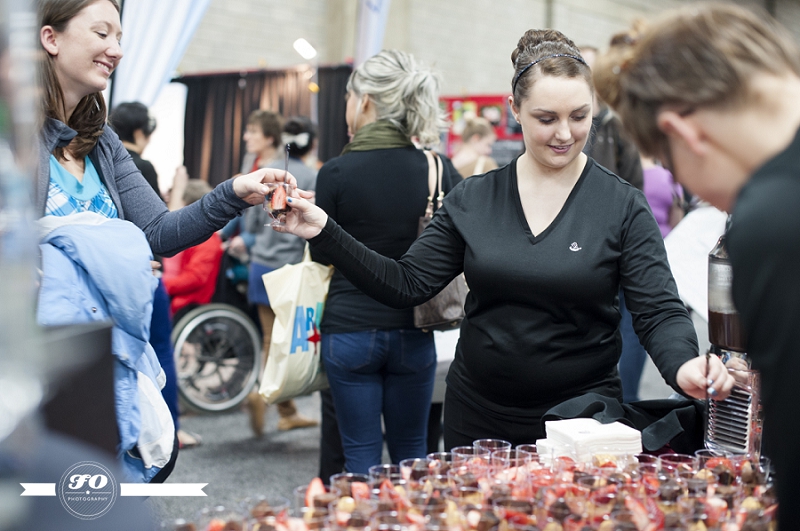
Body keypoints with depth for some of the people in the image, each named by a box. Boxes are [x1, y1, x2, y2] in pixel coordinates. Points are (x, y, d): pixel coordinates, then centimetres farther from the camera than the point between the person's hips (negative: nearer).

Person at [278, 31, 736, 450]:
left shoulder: (622, 206, -7)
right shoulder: (472, 200, 1)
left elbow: (660, 311, -10)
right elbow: (407, 284, 1)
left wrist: (684, 365, -31)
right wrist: (325, 234, -9)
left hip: (581, 416, -2)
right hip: (478, 415, 3)